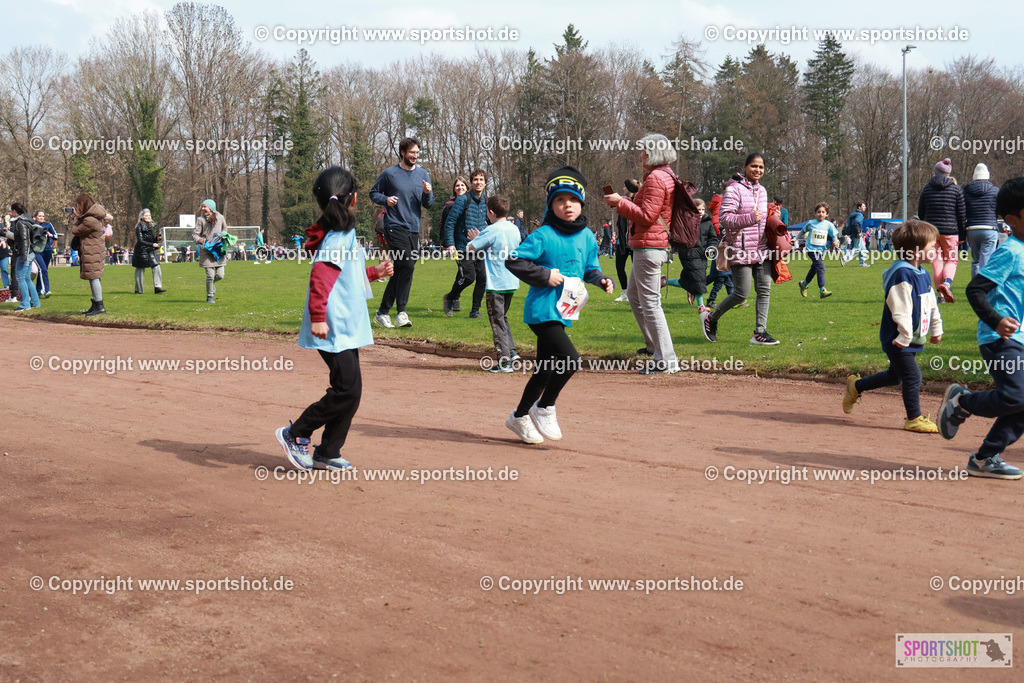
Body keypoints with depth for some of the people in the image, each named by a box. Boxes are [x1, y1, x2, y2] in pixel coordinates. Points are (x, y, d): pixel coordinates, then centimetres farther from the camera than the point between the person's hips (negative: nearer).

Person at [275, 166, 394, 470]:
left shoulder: (344, 233, 17)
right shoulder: (338, 237, -15)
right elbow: (321, 277, -26)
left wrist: (375, 272, 29)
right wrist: (317, 317, -32)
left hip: (346, 328, 10)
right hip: (334, 329, -10)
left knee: (351, 391, 9)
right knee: (347, 389, -11)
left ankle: (327, 453, 16)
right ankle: (295, 434, 2)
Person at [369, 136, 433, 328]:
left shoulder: (423, 175, 12)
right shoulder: (389, 174, 0)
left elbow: (428, 205, 11)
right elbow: (373, 193, 10)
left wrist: (428, 193, -10)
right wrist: (386, 199, -9)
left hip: (413, 230, 5)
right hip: (395, 227, -5)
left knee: (399, 272, 8)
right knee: (407, 265, -20)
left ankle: (383, 312, 18)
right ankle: (401, 312, -17)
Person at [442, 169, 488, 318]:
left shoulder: (485, 202, 13)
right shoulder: (463, 200, -6)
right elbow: (449, 223, -5)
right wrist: (450, 244, -11)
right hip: (464, 247, -6)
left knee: (483, 278, -2)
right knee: (469, 276, -16)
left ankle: (475, 311, 11)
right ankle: (450, 298, 11)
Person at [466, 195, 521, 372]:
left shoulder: (492, 231, -14)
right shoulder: (515, 229, 7)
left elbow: (470, 248, -13)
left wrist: (475, 240, 9)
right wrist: (481, 239, 21)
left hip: (496, 284, -7)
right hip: (512, 282, 7)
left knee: (498, 322, 0)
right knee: (502, 318, 22)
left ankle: (504, 361, -1)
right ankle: (511, 350, 14)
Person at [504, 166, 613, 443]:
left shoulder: (587, 237, 8)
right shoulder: (543, 236, -12)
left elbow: (590, 268, 19)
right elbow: (513, 261, -15)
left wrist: (602, 280, -1)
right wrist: (545, 275, -20)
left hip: (563, 313, 8)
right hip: (542, 310, -8)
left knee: (545, 370, 16)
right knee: (570, 360, -19)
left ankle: (519, 417, 33)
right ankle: (544, 409, 3)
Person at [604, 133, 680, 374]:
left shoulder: (656, 178, -17)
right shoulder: (666, 175, 16)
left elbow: (647, 216, -21)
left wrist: (620, 202, -13)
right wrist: (622, 202, 16)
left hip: (649, 248, -11)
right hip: (651, 246, 11)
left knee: (650, 302, -8)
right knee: (633, 294, 24)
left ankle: (666, 359, -7)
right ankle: (653, 344, 32)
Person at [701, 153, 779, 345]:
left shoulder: (761, 190, 16)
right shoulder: (734, 189, -8)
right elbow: (724, 218, -16)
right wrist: (749, 218, -26)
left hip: (761, 248, 7)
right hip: (741, 249, -7)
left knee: (765, 290, 1)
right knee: (741, 293, -6)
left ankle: (760, 332, 6)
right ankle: (710, 318, 16)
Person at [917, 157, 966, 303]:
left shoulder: (927, 189, 4)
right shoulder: (956, 189, 0)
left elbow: (920, 213, 8)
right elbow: (962, 214, 1)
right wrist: (962, 235, 6)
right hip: (950, 230, -1)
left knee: (936, 261, 7)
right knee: (951, 260, 9)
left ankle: (941, 294, 5)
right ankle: (947, 283, -20)